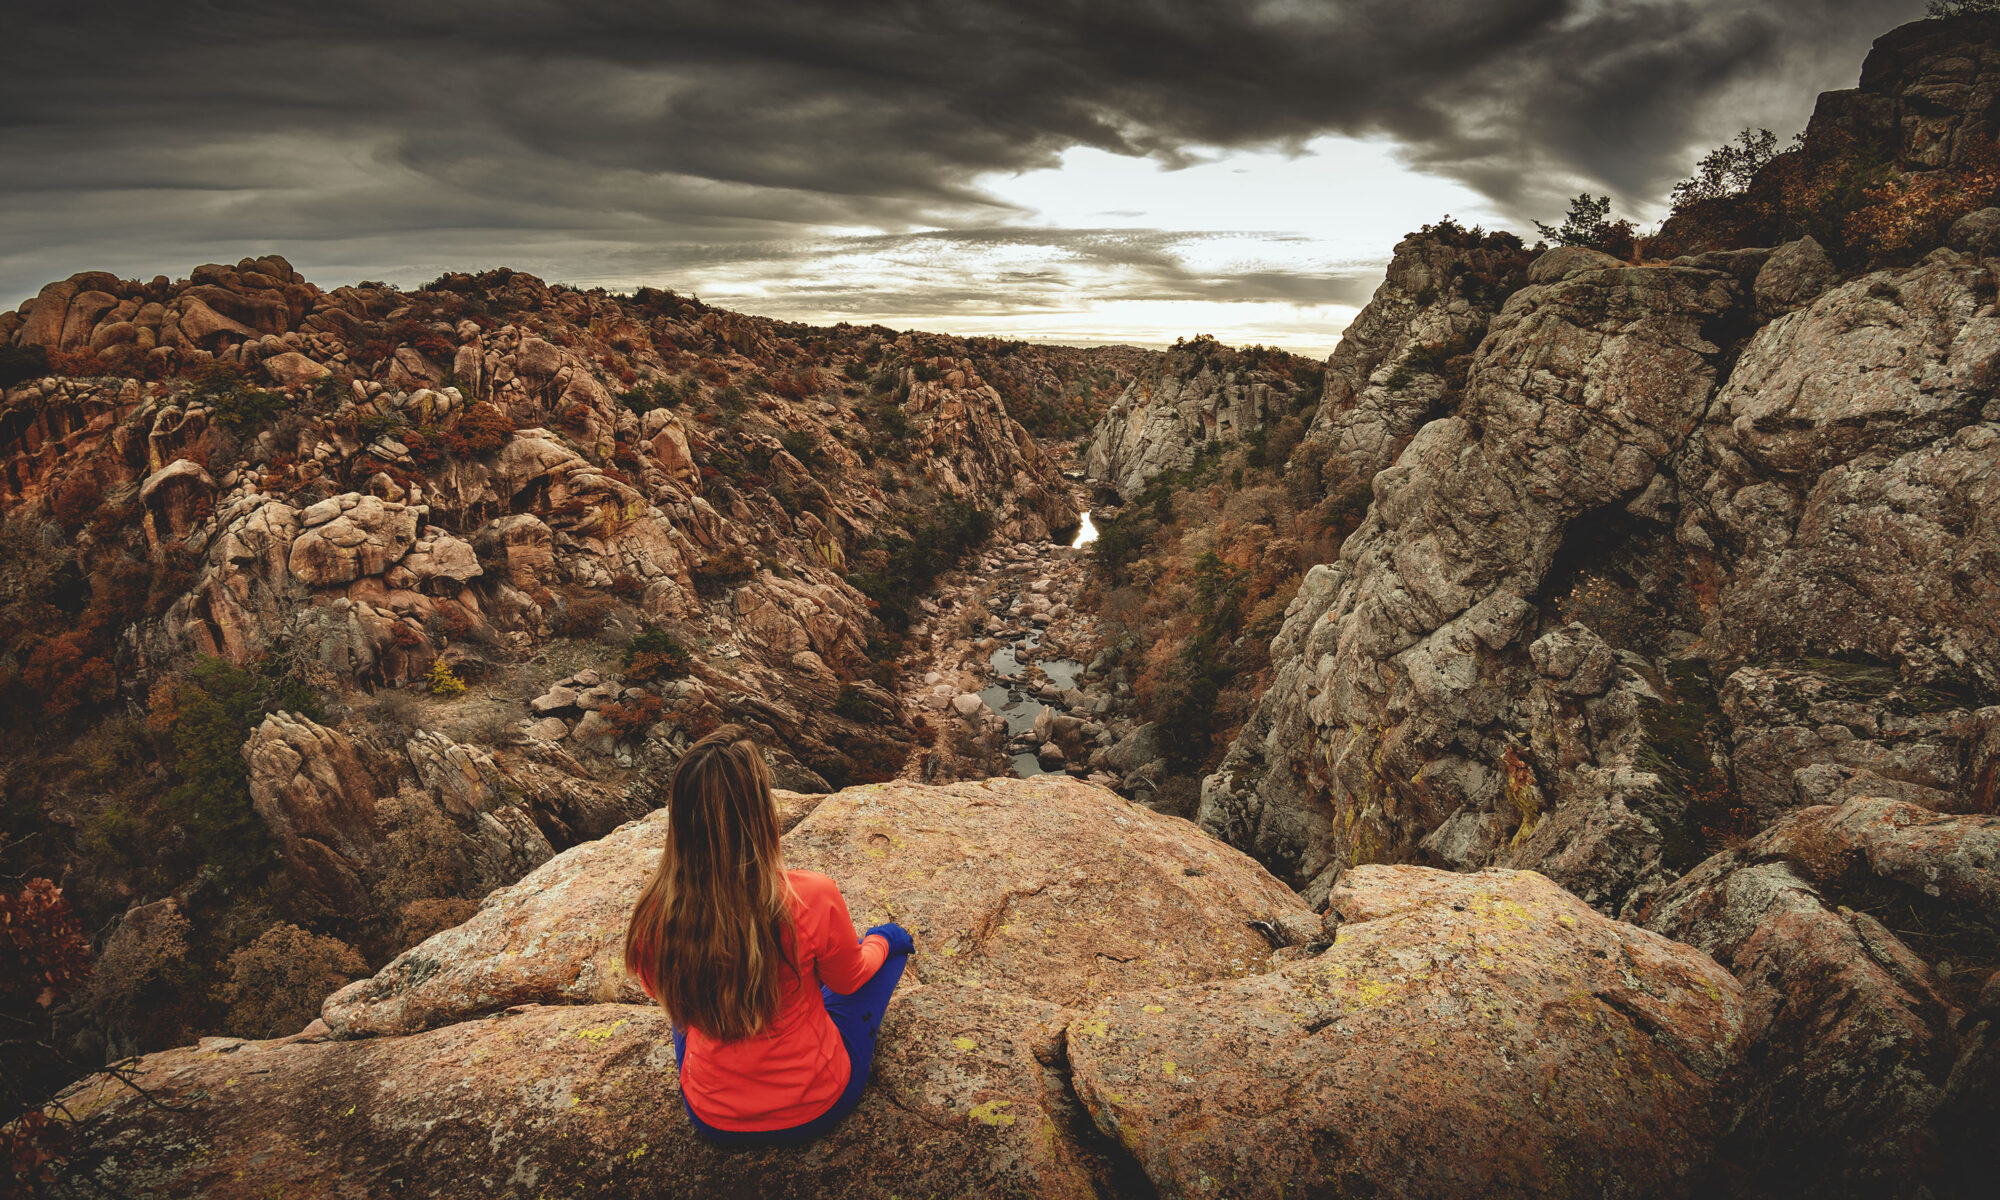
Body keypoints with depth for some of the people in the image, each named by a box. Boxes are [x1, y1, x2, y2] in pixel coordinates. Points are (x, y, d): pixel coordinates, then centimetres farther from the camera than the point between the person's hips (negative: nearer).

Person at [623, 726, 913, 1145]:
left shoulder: (656, 912, -23)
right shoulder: (811, 899, -32)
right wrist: (878, 944, 15)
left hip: (712, 1120, 2)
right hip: (818, 1108, -2)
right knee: (892, 938, 17)